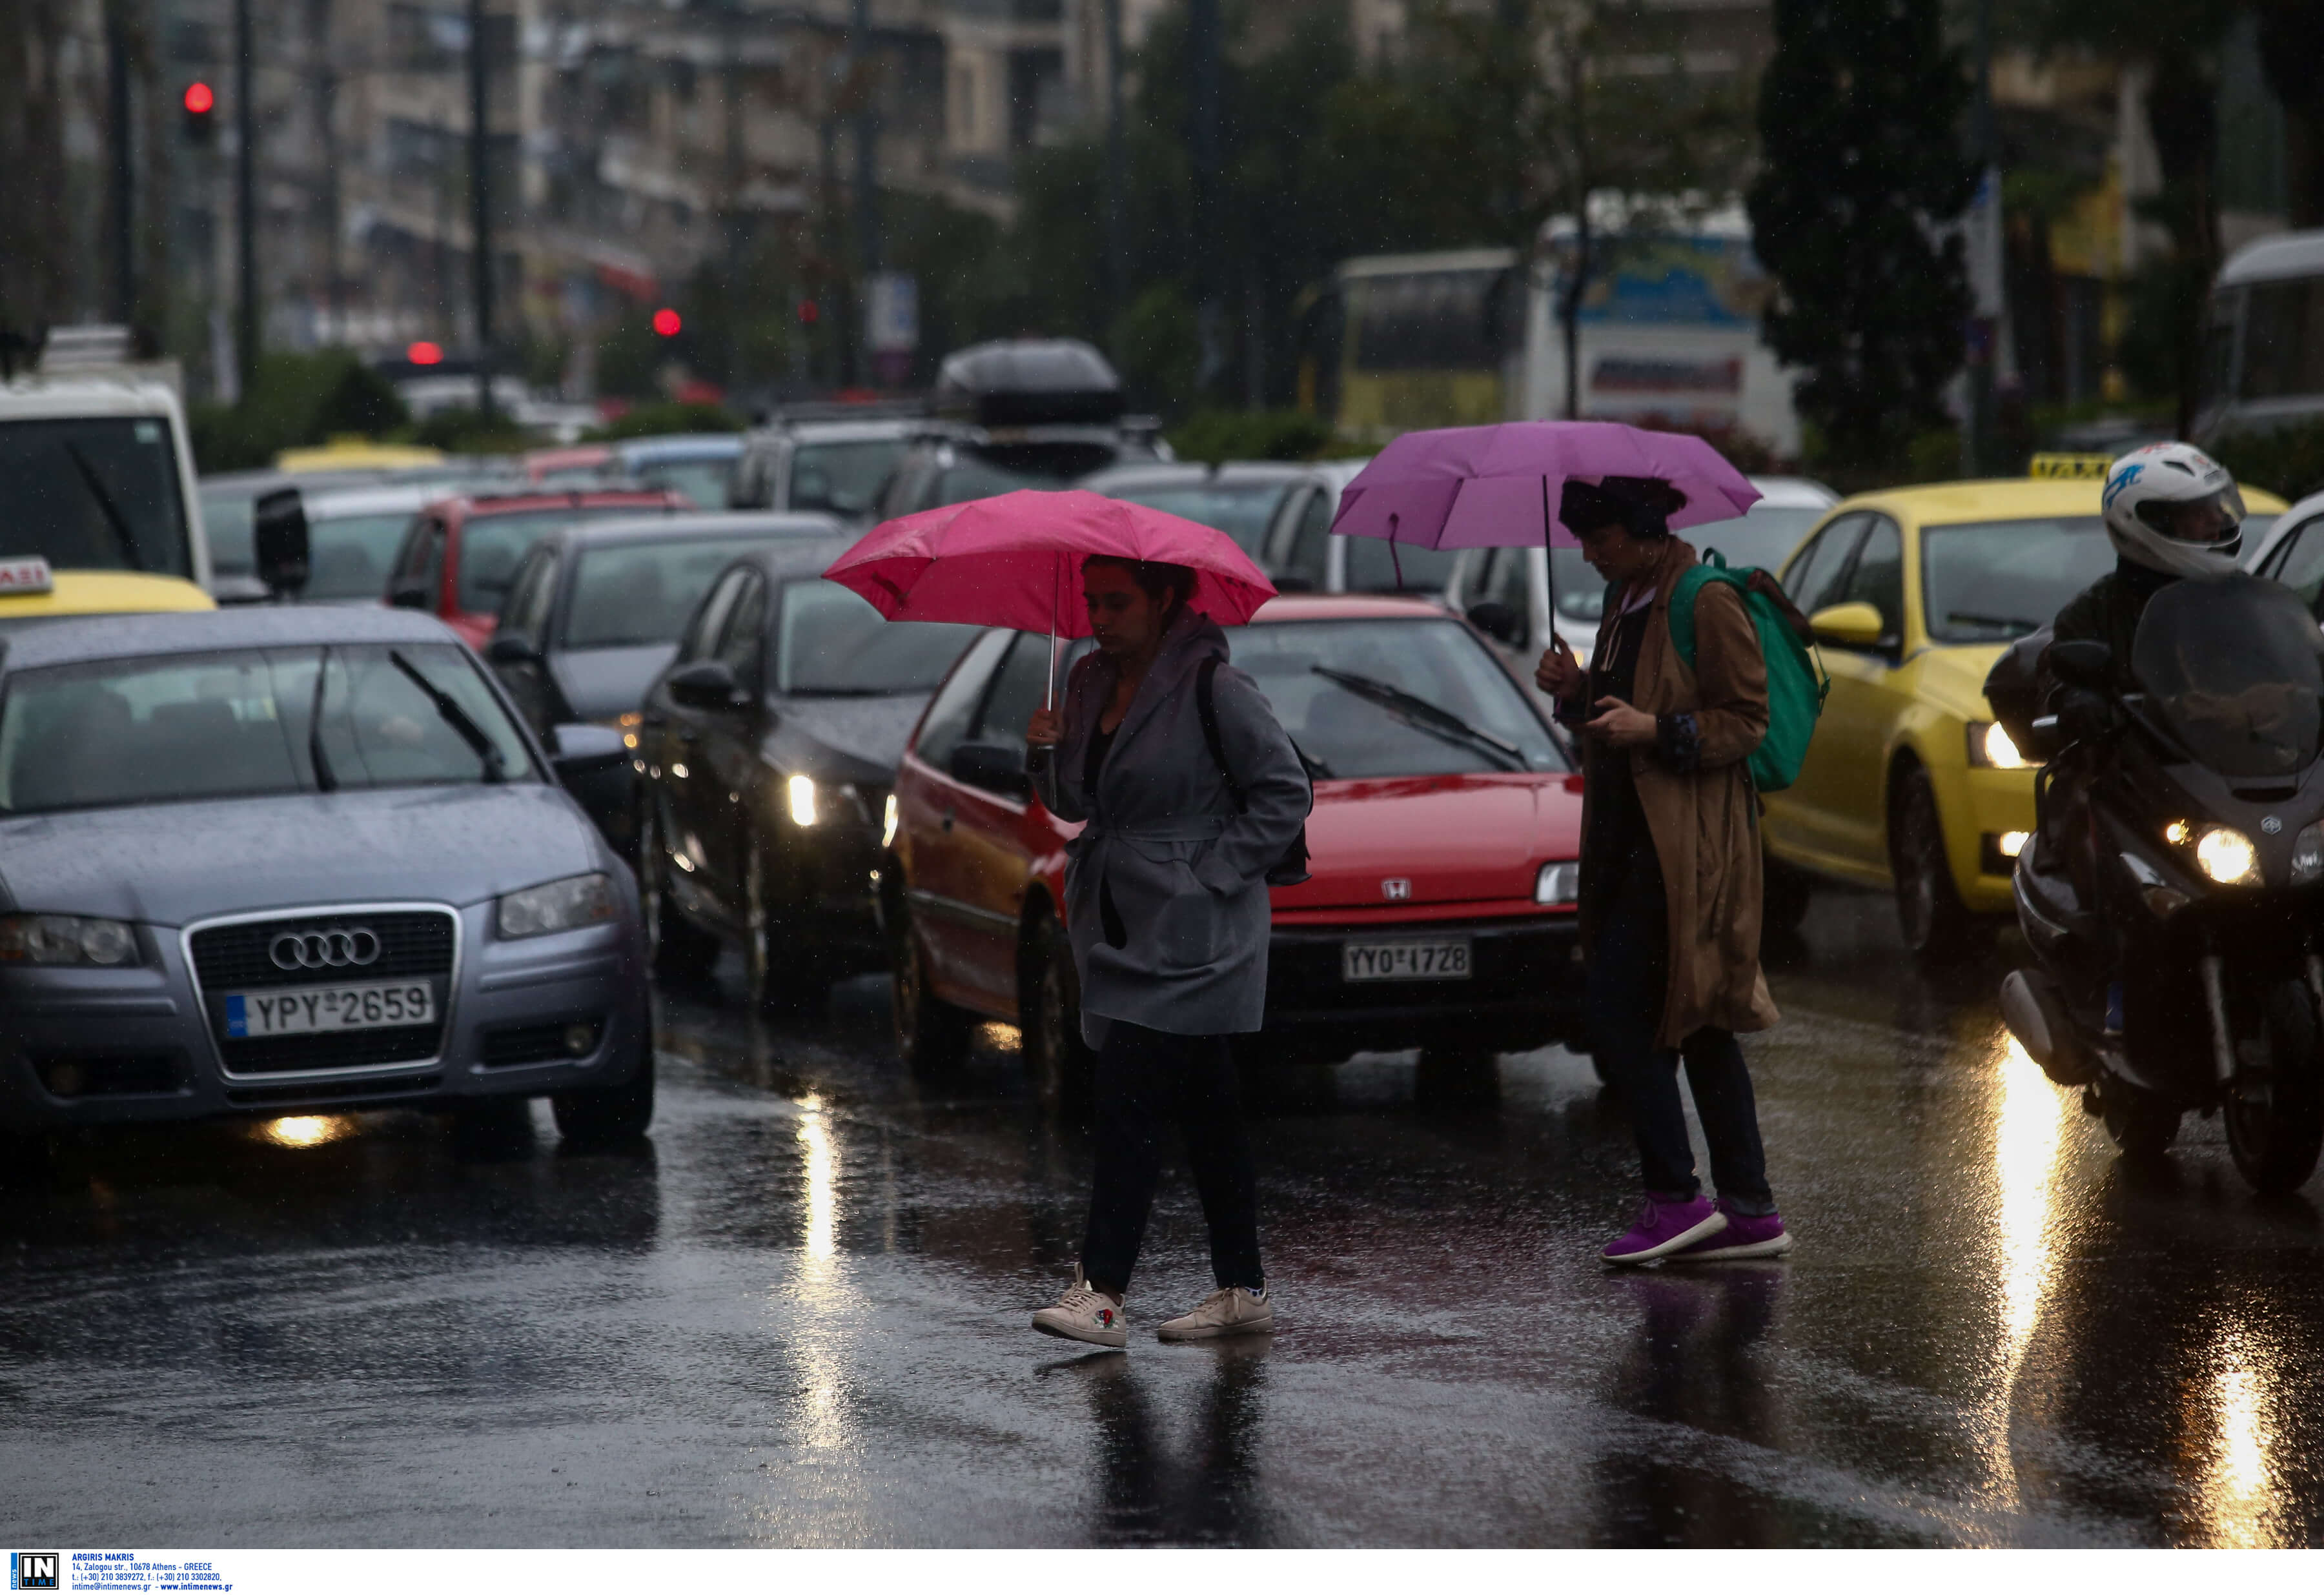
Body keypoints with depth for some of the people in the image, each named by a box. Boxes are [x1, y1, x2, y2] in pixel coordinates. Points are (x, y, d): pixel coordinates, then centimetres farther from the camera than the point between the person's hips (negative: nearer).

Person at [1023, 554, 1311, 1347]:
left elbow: (1286, 792, -10)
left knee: (1127, 1096, -15)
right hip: (1119, 923, 8)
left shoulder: (1213, 690, -12)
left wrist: (1214, 871, -14)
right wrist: (1049, 754, -2)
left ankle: (1100, 1293, -18)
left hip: (1188, 933, -8)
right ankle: (1243, 1289, 16)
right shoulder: (1091, 682, 11)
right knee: (1203, 1108, 11)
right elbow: (1075, 803, 18)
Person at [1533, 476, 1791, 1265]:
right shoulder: (1626, 601, 16)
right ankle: (1749, 1209, 12)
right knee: (1699, 1026, 10)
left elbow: (1746, 721, -14)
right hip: (1636, 843, 10)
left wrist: (1654, 729, -23)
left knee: (1621, 1017, -12)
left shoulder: (1706, 604, -13)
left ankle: (1676, 1199, -8)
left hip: (1686, 846, -10)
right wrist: (1577, 690, 6)